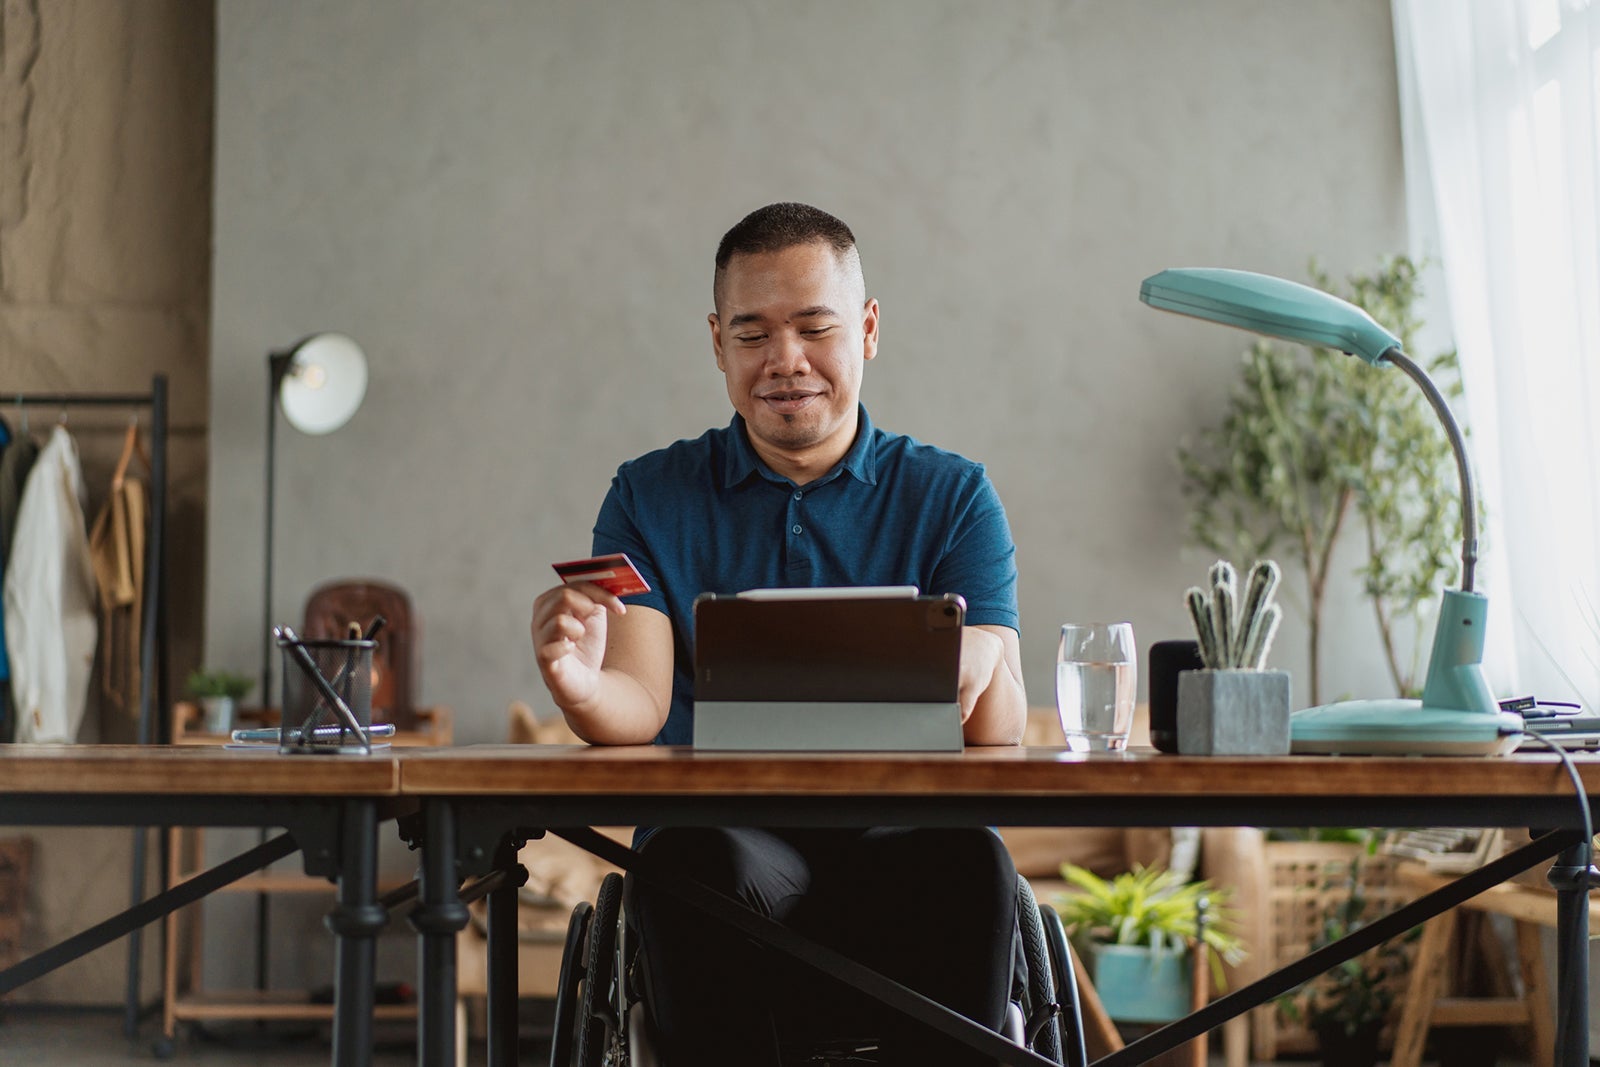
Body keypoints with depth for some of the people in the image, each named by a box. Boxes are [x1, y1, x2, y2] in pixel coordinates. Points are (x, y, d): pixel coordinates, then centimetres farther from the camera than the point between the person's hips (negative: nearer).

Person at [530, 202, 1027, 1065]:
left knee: (967, 860, -33)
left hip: (895, 840, 0)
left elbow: (1002, 738, 0)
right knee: (696, 862, -34)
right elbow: (640, 705, -2)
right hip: (726, 833, 0)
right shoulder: (652, 498, 12)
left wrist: (979, 665, -24)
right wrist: (584, 689, -27)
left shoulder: (953, 498, 11)